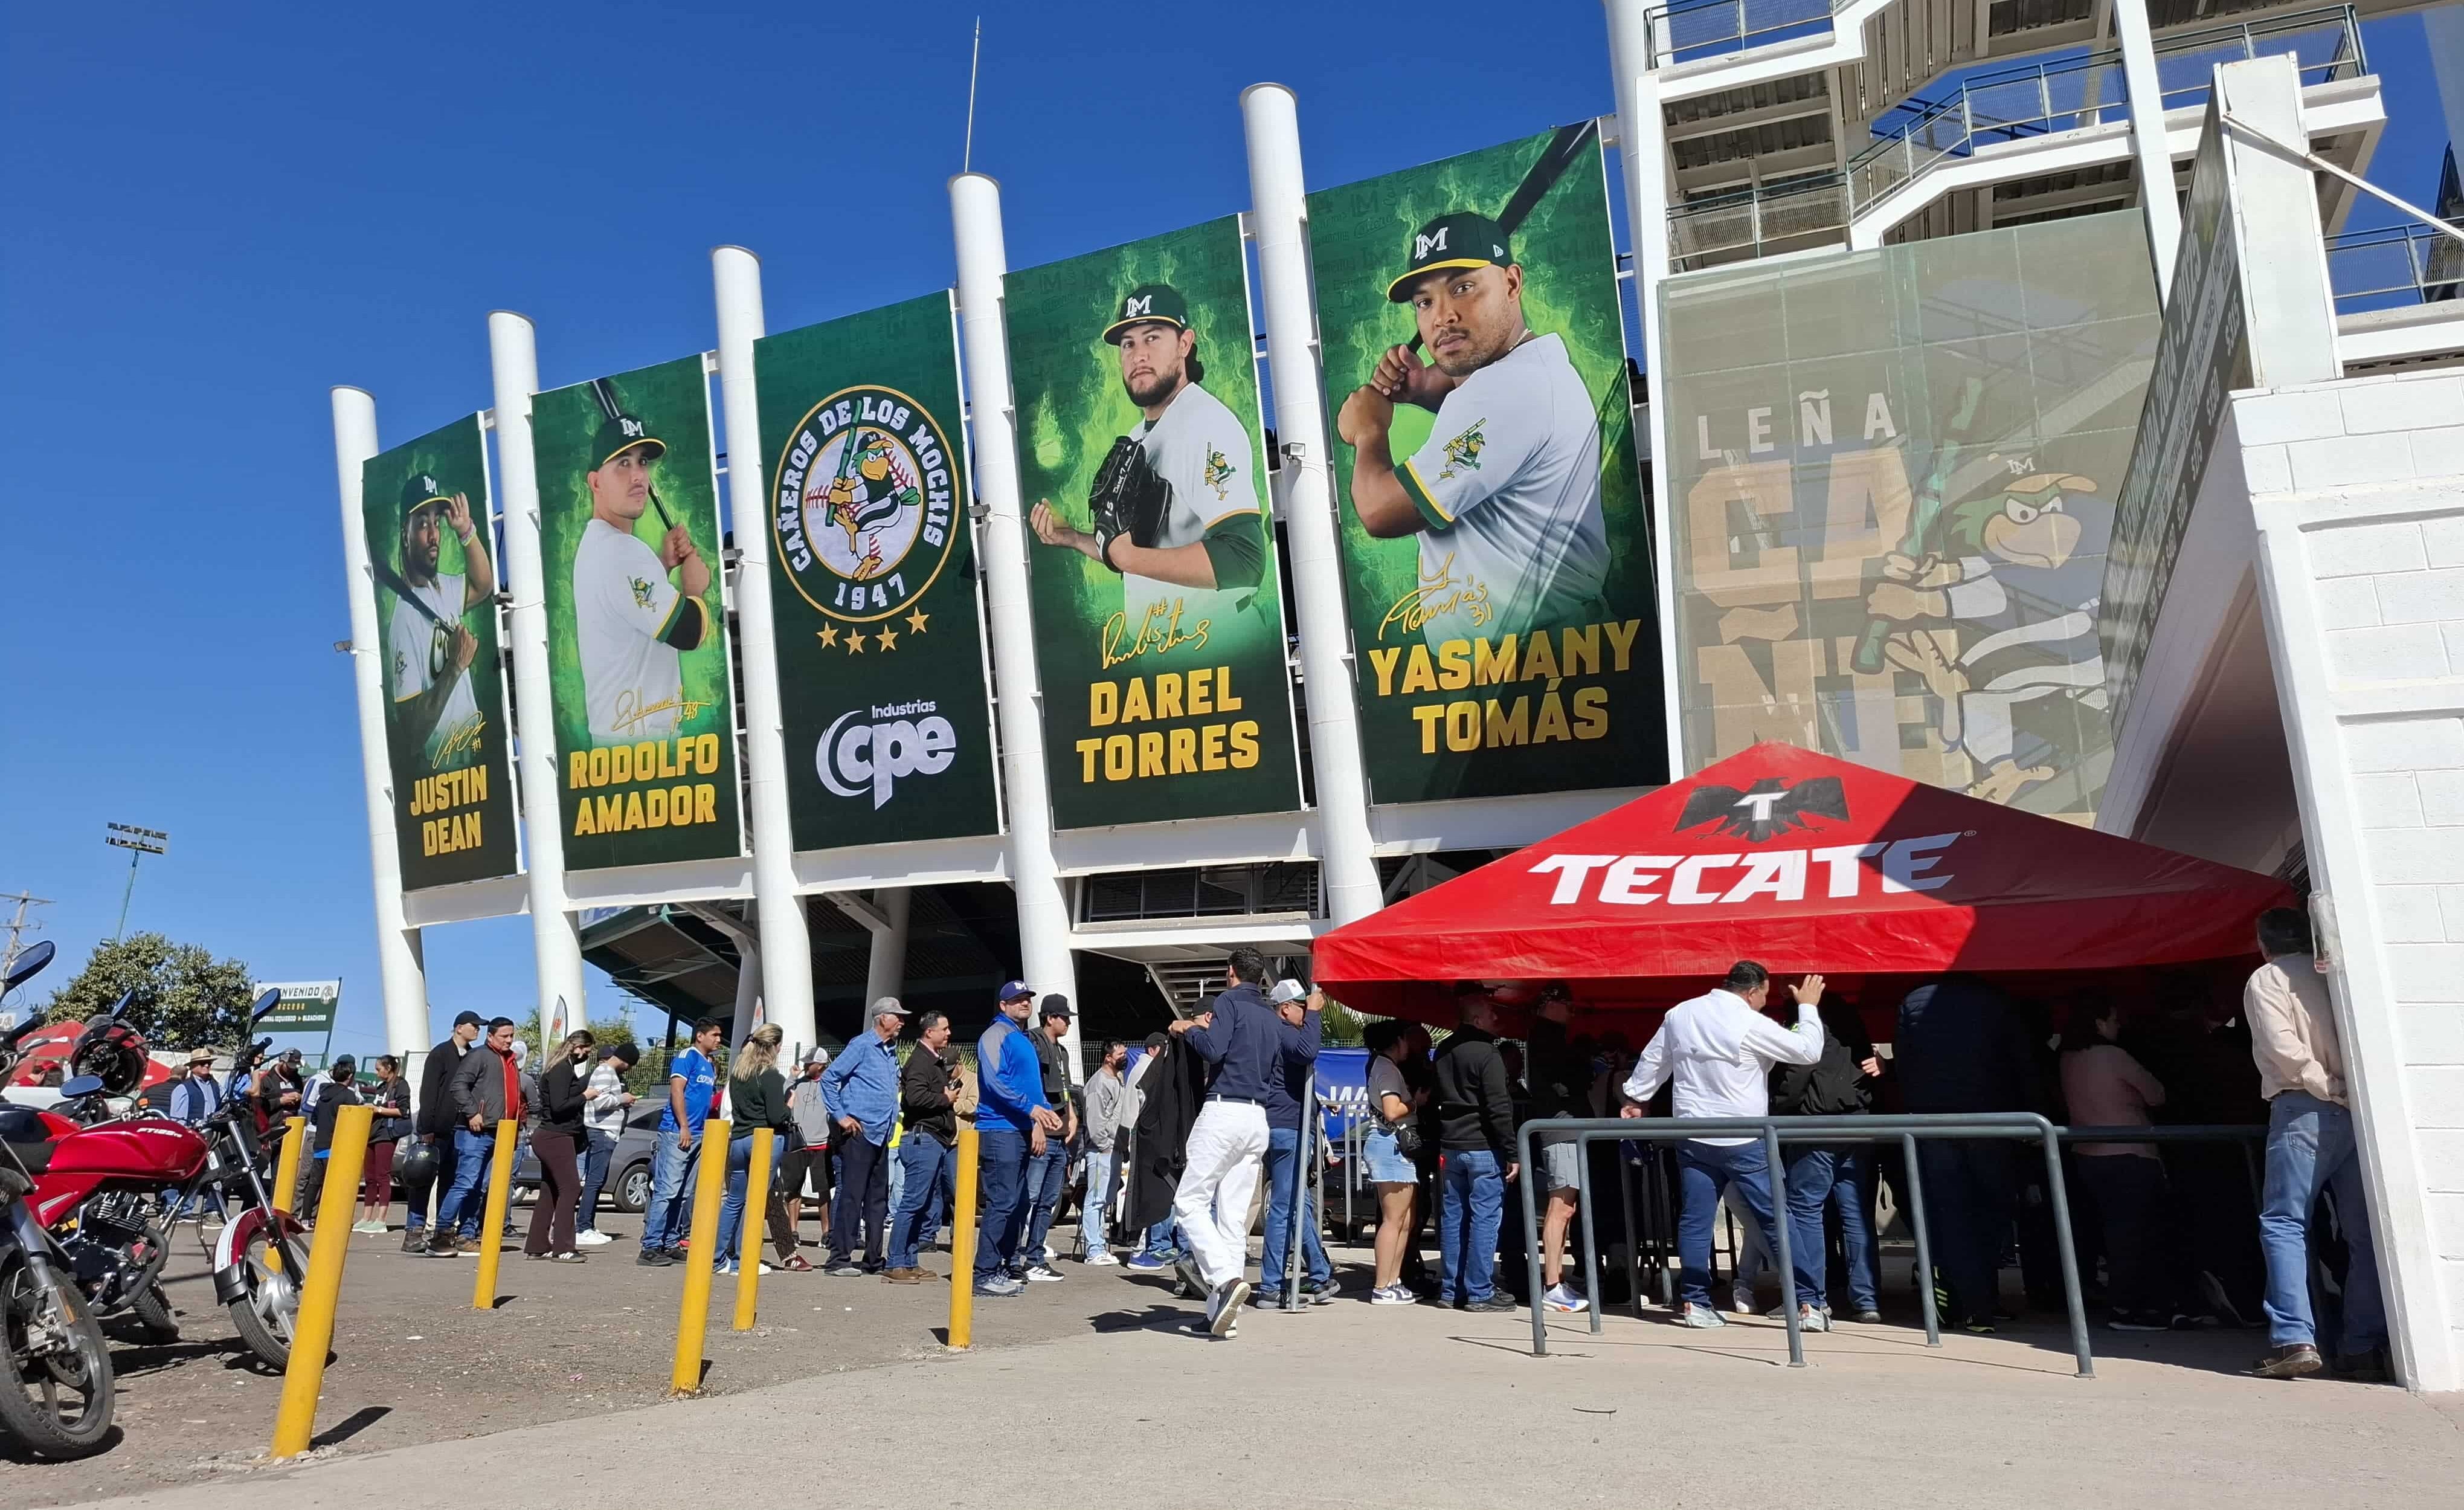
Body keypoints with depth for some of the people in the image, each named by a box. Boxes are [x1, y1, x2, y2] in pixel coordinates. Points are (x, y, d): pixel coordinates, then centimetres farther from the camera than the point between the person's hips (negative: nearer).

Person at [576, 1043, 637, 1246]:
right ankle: (582, 1230, -12)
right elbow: (600, 1101, -21)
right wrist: (622, 1099, -8)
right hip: (602, 1132, -10)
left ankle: (588, 1227, 14)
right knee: (594, 1181, -11)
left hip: (606, 1133, 10)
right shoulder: (604, 1072, -11)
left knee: (596, 1182, 11)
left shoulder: (613, 1074, 20)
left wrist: (625, 1101, 9)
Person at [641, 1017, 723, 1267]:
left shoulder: (711, 1066, 20)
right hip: (677, 1132, -8)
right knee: (667, 1190, -10)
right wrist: (684, 1127, -17)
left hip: (699, 1136, 8)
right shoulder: (687, 1057, -4)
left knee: (683, 1194, 9)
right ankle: (650, 1247, -9)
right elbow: (677, 1090, -13)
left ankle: (671, 1244, 14)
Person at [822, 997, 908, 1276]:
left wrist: (893, 1118, 13)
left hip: (882, 1135, 8)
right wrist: (840, 1116, -12)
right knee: (852, 1195, -8)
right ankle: (840, 1259, -4)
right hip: (859, 1132, -8)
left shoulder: (892, 1051, 17)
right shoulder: (862, 1045, -6)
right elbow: (829, 1078, -9)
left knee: (878, 1198, 10)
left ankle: (874, 1260, 15)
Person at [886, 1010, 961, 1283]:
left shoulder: (937, 1062, 22)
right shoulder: (919, 1061, -11)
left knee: (933, 1206, 11)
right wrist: (946, 1099, -13)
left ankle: (909, 1262, 16)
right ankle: (896, 1265, -5)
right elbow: (916, 1097, -26)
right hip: (923, 1139, -10)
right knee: (914, 1203, -9)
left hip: (940, 1142, 10)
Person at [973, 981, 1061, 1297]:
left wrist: (1045, 1113, 9)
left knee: (1018, 1204, 10)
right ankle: (986, 1274, -9)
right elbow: (994, 1081, -18)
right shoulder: (996, 1035, -6)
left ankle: (1004, 1268, 17)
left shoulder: (1025, 1040, 21)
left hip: (1022, 1131, 9)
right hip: (1000, 1131, -9)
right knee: (1002, 1202, -11)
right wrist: (1031, 1108, -20)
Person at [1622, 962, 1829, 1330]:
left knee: (1694, 1222, 7)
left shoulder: (1681, 1014, 5)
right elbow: (1808, 1051, -9)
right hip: (1742, 1141, -5)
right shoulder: (1751, 1024, -15)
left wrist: (1636, 1097, 29)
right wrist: (1808, 1007, 5)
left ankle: (1696, 1304, 10)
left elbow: (1653, 1060, 15)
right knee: (1776, 1221, 2)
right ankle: (1809, 1304, 5)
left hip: (1693, 1138, 5)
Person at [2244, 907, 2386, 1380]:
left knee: (2283, 1224, -4)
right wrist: (2352, 1090, 7)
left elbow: (2284, 1047, -12)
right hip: (2359, 1112, 5)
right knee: (2363, 1233, 7)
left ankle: (2294, 1340, -14)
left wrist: (2332, 1089, -8)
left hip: (2304, 1110, -5)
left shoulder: (2266, 979, 3)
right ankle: (2363, 1347, 5)